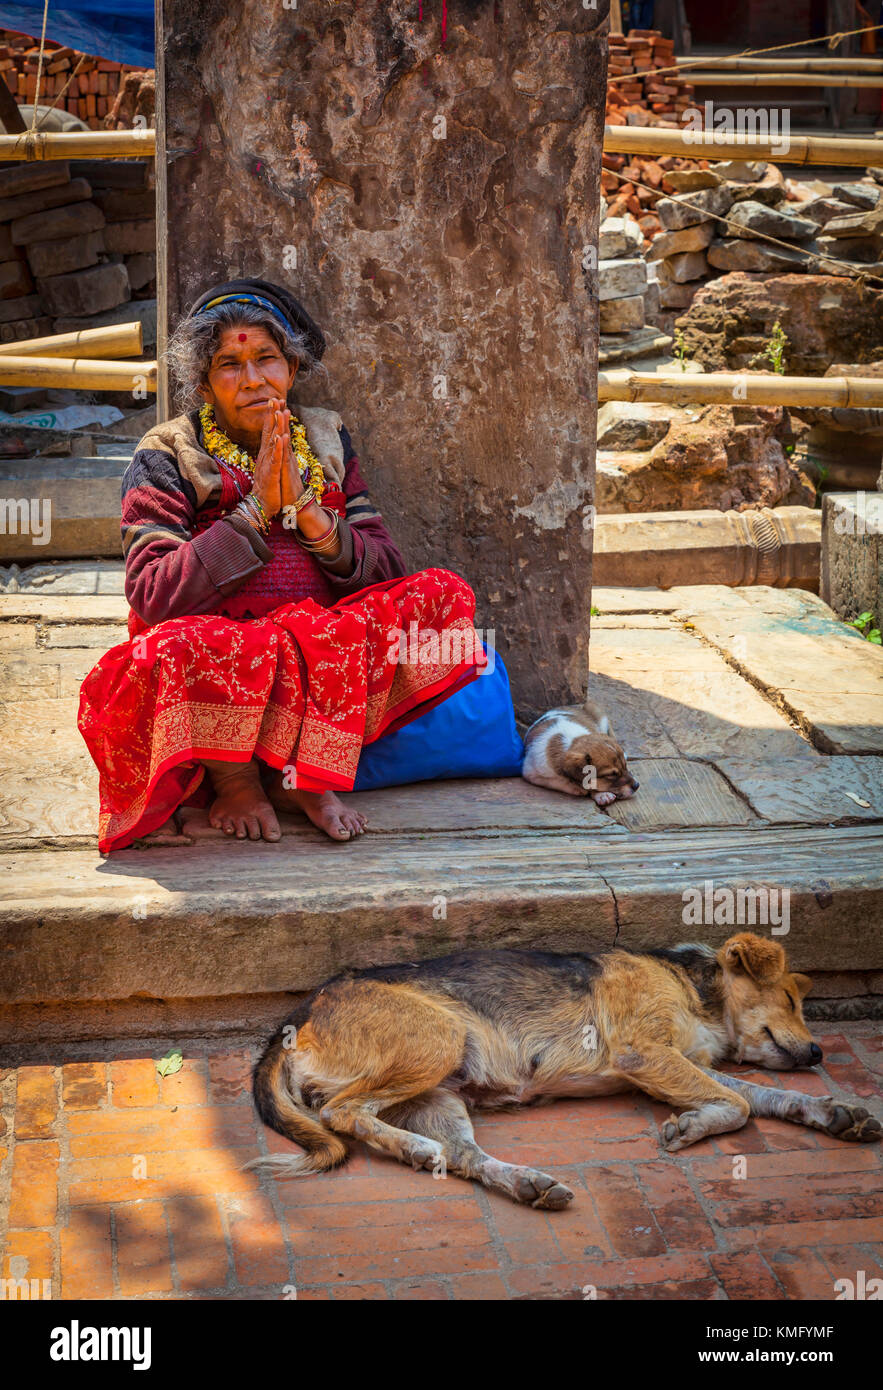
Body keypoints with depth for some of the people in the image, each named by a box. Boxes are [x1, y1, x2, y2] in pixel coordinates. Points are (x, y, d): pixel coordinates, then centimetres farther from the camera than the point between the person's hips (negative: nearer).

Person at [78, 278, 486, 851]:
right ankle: (234, 781, -7)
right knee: (179, 645, -39)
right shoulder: (167, 458, 2)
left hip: (325, 659, 4)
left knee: (444, 593, -17)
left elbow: (387, 572, 6)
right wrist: (255, 510, -13)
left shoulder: (326, 441, 14)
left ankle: (305, 773, -14)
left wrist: (307, 511, -10)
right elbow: (152, 596, -12)